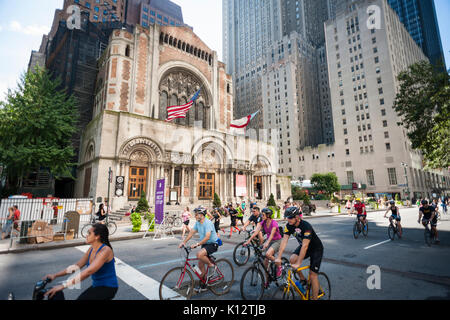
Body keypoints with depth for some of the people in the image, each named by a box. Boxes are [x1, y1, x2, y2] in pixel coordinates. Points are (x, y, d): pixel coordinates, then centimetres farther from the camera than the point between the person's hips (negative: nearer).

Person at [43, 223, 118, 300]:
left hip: (108, 288, -8)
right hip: (96, 285, 8)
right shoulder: (91, 249, 4)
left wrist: (64, 285, -31)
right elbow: (77, 266, 6)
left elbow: (88, 271, -30)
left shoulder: (105, 250, -24)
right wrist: (55, 275, -2)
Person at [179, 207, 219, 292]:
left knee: (199, 254, -31)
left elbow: (207, 237, -33)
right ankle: (202, 286, 22)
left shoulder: (208, 223, -23)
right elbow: (191, 233, 6)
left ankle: (211, 266, -5)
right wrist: (184, 242, -4)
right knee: (200, 264, 8)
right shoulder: (197, 223, 3)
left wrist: (197, 244, -39)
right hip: (204, 244, 9)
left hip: (213, 244, -8)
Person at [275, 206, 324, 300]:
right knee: (292, 259, -17)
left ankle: (314, 298, 8)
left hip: (316, 248, -5)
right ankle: (302, 279, 7)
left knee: (313, 274, -8)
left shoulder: (306, 226, -35)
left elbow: (305, 246, -38)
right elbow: (284, 241, -21)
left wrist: (298, 264, -39)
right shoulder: (289, 226, -17)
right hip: (303, 245, 6)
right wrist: (278, 257, -28)